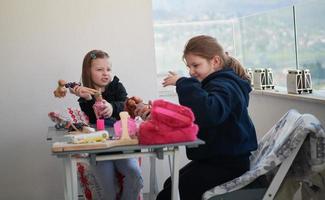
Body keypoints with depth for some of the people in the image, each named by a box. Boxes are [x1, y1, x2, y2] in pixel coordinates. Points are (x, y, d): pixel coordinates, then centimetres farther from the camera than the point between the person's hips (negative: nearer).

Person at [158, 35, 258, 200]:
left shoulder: (224, 86, -18)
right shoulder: (217, 82, 16)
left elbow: (208, 113, -41)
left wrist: (184, 83, -32)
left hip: (227, 163, -11)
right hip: (212, 157, 11)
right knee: (170, 185, 21)